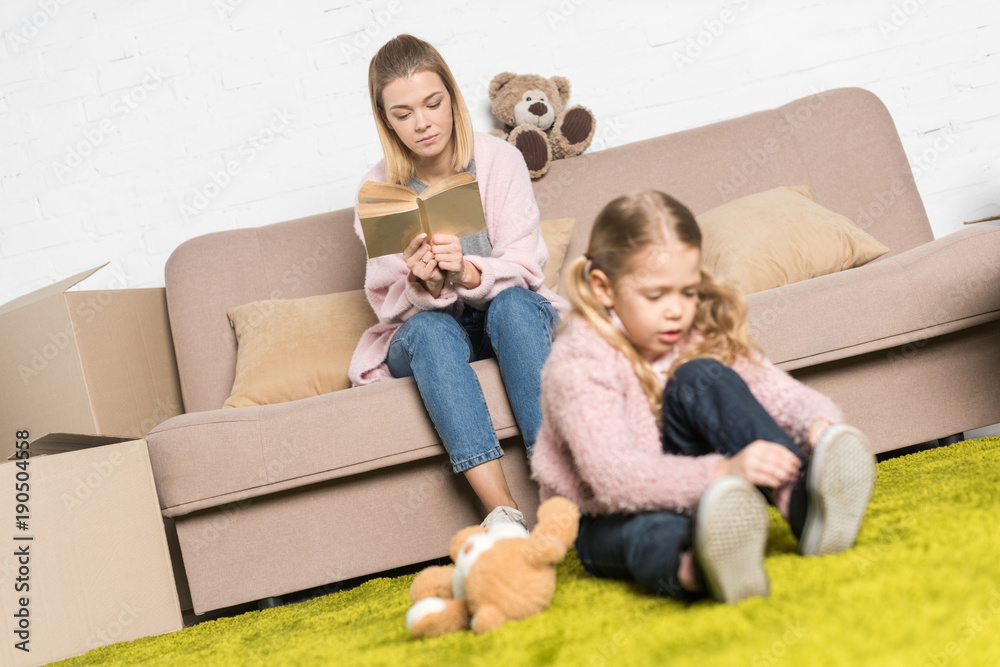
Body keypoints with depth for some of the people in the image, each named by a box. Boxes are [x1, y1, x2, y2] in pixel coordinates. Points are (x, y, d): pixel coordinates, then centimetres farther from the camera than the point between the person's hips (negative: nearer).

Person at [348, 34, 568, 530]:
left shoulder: (498, 159, -5)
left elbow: (526, 267, -10)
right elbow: (389, 303, -4)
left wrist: (468, 273, -32)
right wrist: (424, 285, -29)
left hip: (508, 313, 0)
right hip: (428, 333, 0)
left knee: (512, 304, -34)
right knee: (430, 330, -35)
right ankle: (502, 509, -49)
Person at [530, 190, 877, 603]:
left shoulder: (701, 334, -3)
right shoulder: (578, 363, -23)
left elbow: (783, 394, -9)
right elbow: (613, 477, -35)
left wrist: (820, 427, -34)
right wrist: (725, 471, -49)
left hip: (690, 489, 5)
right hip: (608, 523, -4)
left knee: (700, 378, -22)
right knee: (659, 536, -41)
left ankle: (804, 503, -39)